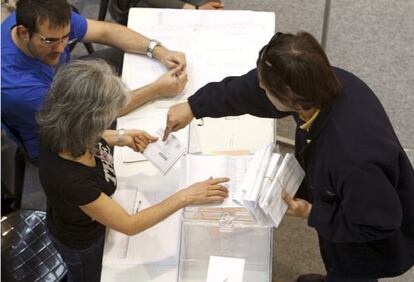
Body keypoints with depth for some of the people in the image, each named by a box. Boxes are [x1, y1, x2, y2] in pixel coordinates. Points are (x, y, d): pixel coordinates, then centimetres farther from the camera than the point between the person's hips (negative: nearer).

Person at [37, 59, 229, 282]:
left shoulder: (60, 128, -28)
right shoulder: (70, 179, -48)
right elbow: (129, 225, -34)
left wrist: (119, 138, -11)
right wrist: (185, 197, -31)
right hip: (81, 242, -5)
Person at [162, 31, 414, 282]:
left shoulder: (353, 158, -48)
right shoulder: (320, 81, -27)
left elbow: (379, 222, -31)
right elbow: (249, 89, -9)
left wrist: (312, 214, -22)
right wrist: (195, 107, 0)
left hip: (373, 243, -7)